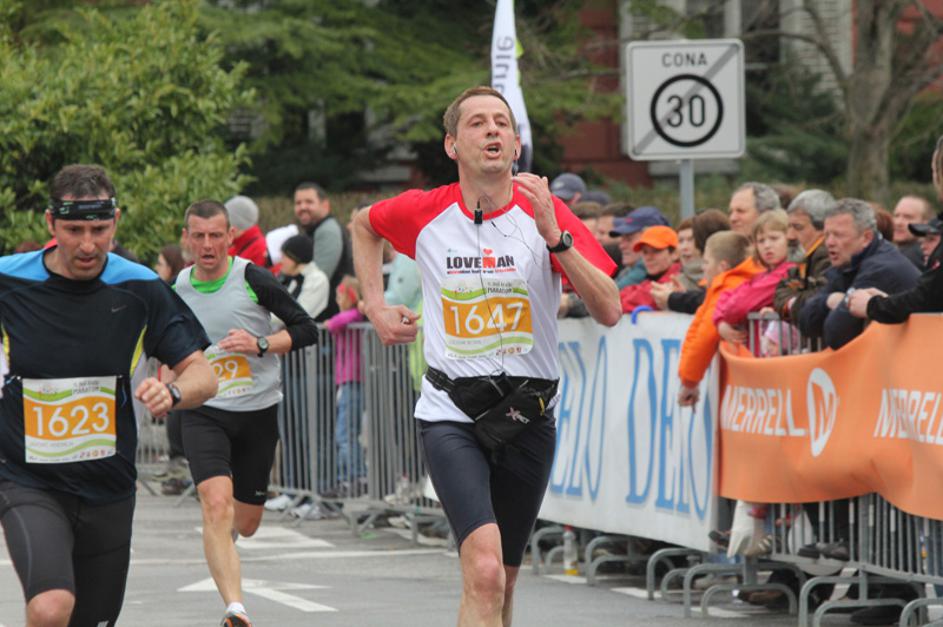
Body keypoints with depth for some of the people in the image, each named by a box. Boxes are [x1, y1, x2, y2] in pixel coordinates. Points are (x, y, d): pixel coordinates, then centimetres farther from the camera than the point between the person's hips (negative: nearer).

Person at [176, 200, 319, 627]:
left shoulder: (254, 279, -9)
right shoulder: (177, 290, 0)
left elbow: (306, 330, -6)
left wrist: (261, 344, -20)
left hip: (258, 411, 0)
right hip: (204, 413, 0)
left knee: (246, 521, 12)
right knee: (216, 503, -24)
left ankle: (222, 538, 51)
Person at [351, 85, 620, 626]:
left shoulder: (545, 213, -5)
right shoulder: (424, 213, -2)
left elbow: (609, 312, -15)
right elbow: (364, 225, 23)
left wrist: (554, 236, -25)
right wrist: (376, 307, 12)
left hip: (527, 417, 2)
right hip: (451, 416, -2)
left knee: (502, 582, 13)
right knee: (484, 572, -22)